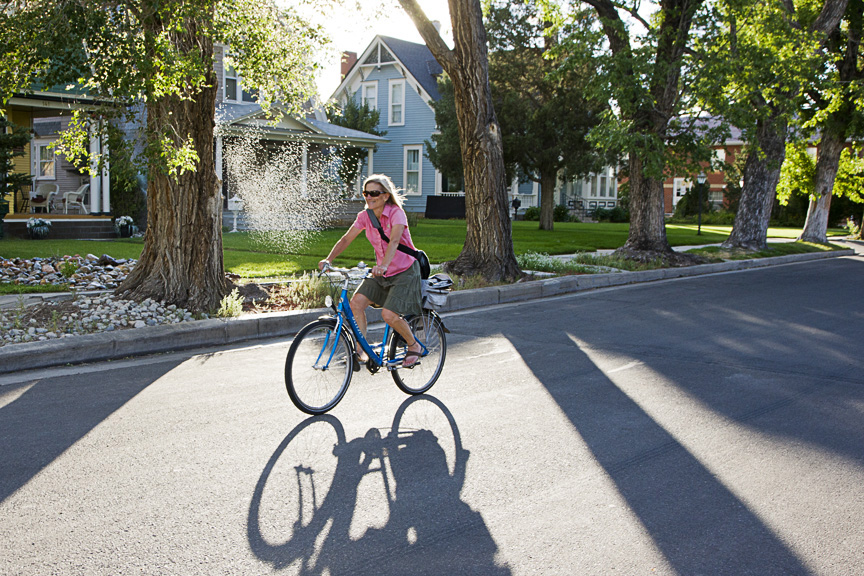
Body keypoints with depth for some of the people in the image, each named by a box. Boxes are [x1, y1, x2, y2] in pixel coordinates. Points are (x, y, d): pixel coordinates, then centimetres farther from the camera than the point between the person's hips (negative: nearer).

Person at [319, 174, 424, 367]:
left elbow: (394, 241, -36)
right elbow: (346, 239, -5)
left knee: (389, 314, -20)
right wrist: (328, 259, -21)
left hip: (405, 271, -6)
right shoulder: (365, 216, -2)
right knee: (356, 302, -15)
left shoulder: (396, 213, -20)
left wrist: (383, 265, -52)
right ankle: (362, 349, -4)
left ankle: (414, 345, 7)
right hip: (381, 272, 6)